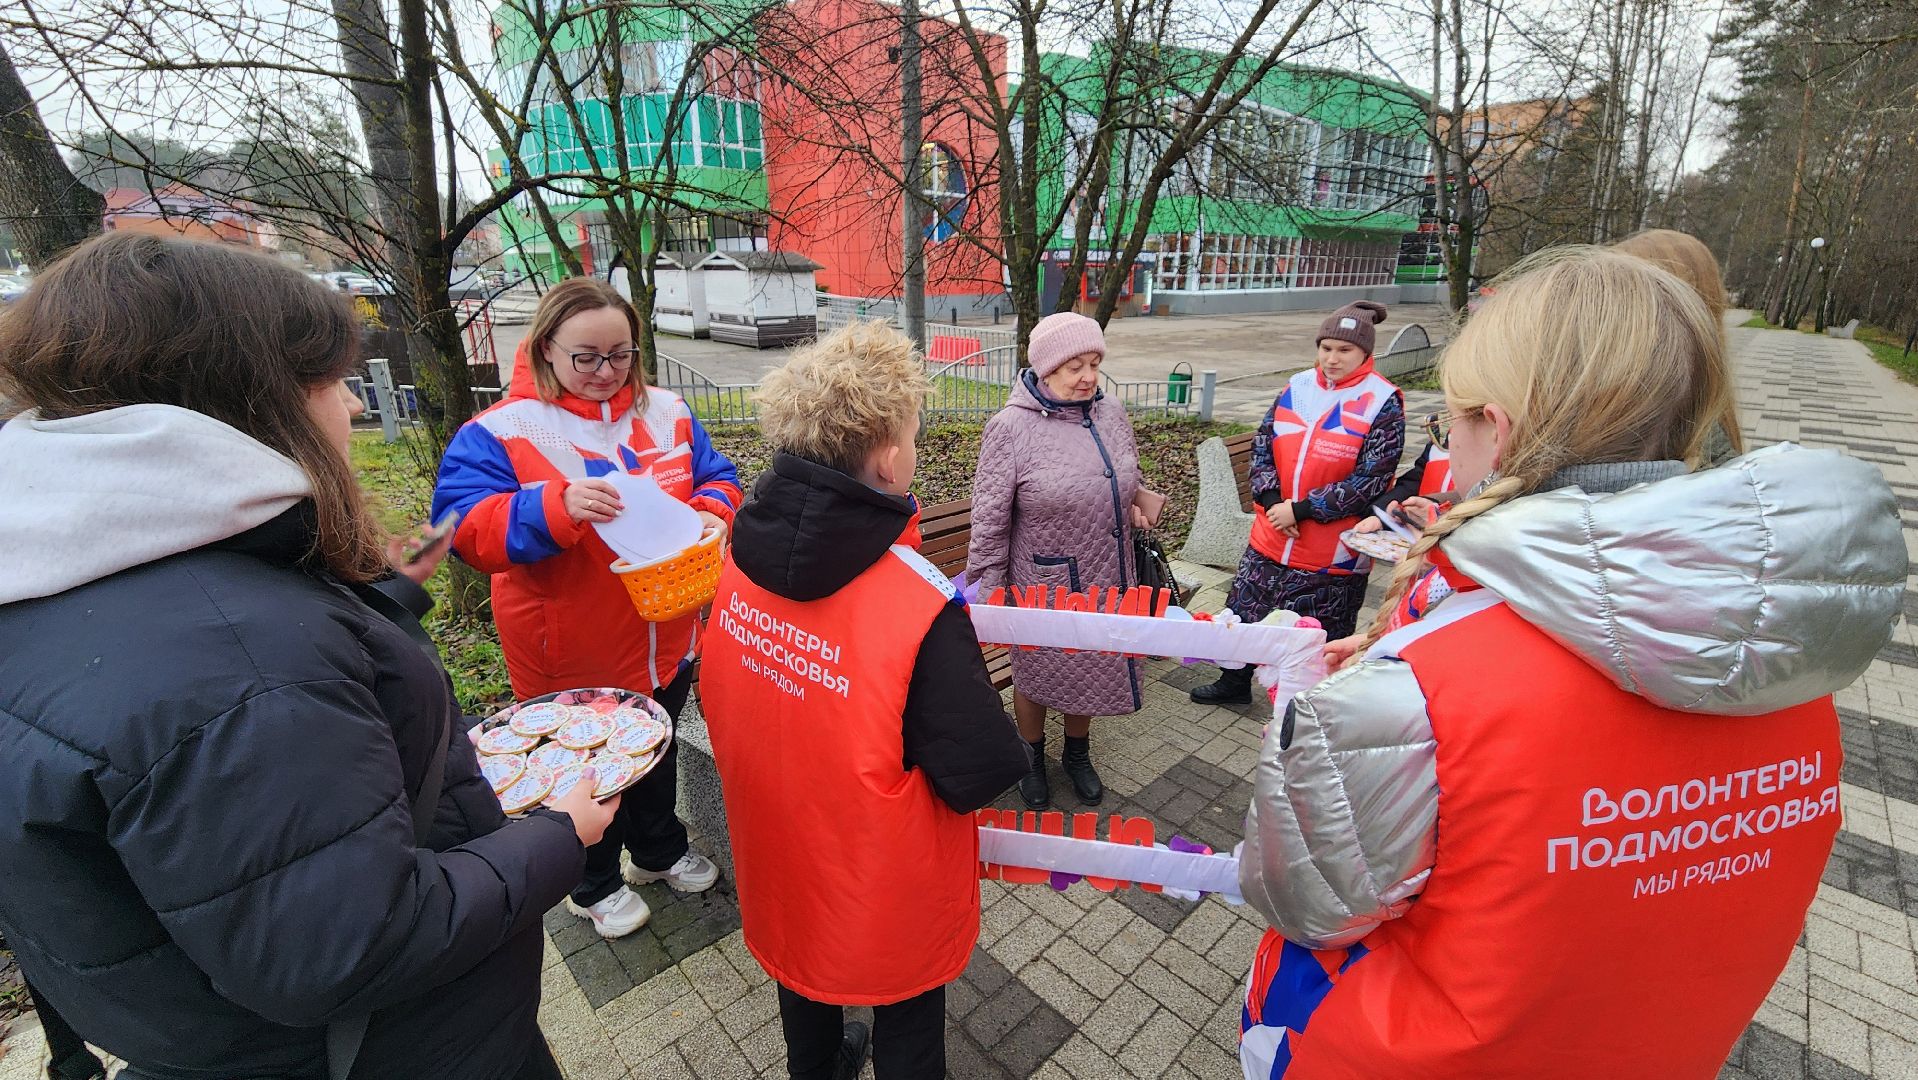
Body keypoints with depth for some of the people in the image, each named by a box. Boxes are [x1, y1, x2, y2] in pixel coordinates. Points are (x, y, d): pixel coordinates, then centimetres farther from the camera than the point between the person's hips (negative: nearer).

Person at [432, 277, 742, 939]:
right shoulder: (503, 430, -15)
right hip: (572, 655, -4)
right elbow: (465, 526, -21)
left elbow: (715, 479, 4)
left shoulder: (665, 412, -1)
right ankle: (595, 884, 46)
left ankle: (660, 848, 53)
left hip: (665, 637, 4)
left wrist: (710, 512, -19)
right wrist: (559, 506, -38)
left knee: (659, 750, 26)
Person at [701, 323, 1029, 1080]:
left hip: (779, 848, 6)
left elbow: (720, 705, -2)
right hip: (886, 880, -5)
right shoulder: (921, 606, -36)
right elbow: (982, 776, -27)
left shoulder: (743, 556, -17)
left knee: (803, 958, 34)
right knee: (907, 1014, 25)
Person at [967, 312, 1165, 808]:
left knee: (1092, 670, 21)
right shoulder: (1012, 427, -17)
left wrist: (1142, 499, -6)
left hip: (1105, 582, 5)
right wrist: (988, 592, -10)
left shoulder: (1111, 414, 0)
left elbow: (1132, 483, 17)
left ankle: (1077, 754, 48)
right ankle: (1032, 757, 44)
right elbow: (989, 520, -13)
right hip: (1041, 589, -4)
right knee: (1035, 676, 16)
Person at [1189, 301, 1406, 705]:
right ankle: (1234, 682, 38)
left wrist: (1301, 509, -17)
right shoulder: (1298, 386, 4)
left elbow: (1369, 481, -14)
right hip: (1272, 537, 5)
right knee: (1244, 610, 17)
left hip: (1333, 555, -5)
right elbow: (1262, 446, 6)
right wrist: (1271, 501, -9)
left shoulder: (1383, 403, -10)